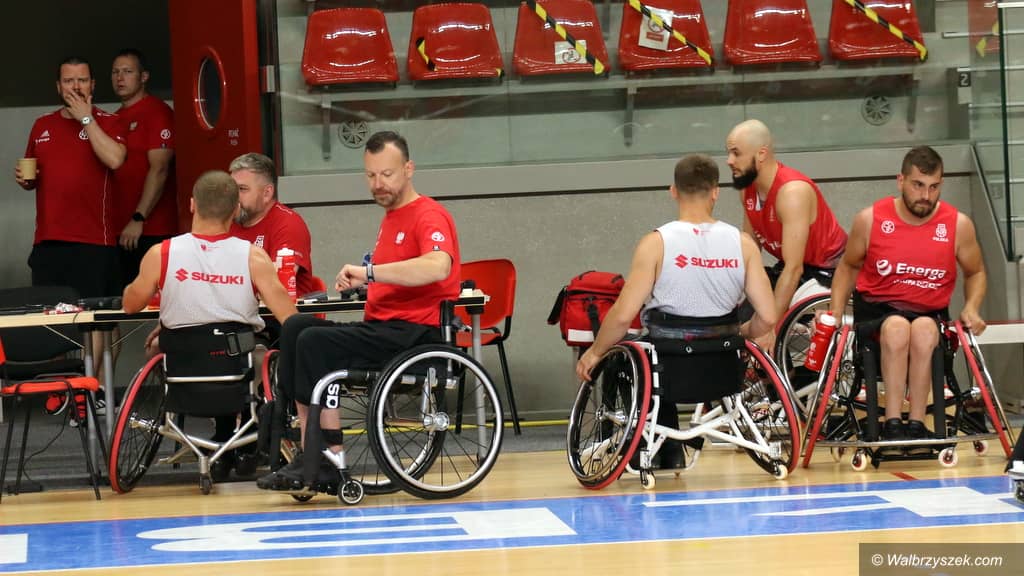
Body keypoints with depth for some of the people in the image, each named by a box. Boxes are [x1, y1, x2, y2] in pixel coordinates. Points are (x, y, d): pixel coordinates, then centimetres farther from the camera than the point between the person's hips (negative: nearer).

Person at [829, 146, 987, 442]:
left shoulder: (958, 225, -4)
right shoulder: (870, 220, -5)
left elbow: (975, 273, 14)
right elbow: (849, 266, 13)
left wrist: (971, 308, -5)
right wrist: (835, 310, 0)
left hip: (930, 313, 1)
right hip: (876, 309, -1)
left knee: (924, 330, -36)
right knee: (897, 327, -36)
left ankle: (916, 423, -33)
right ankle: (893, 424, -39)